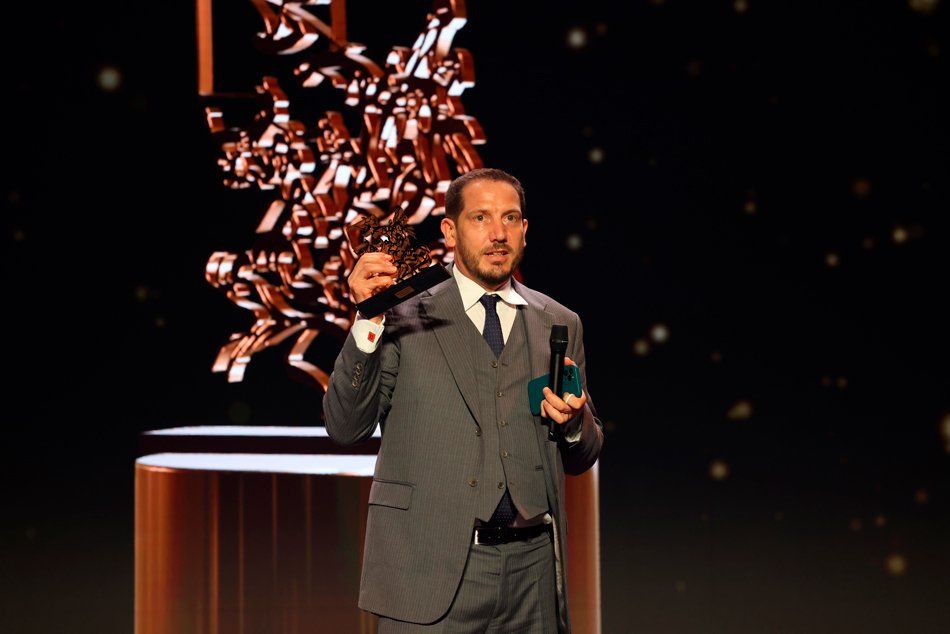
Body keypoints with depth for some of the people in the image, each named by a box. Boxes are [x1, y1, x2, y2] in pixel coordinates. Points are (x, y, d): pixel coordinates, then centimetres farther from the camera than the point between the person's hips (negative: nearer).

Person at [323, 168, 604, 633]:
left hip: (532, 562, 3)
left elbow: (581, 460, 17)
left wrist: (573, 422, -5)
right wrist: (368, 322, -15)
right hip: (432, 567, -3)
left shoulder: (560, 325, 13)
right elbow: (345, 428, -6)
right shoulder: (405, 319, 3)